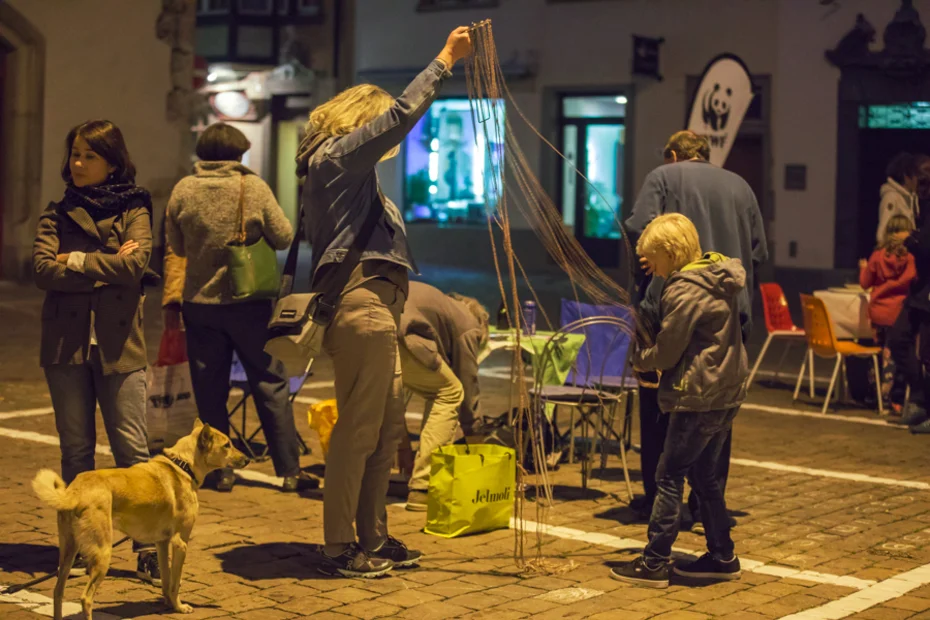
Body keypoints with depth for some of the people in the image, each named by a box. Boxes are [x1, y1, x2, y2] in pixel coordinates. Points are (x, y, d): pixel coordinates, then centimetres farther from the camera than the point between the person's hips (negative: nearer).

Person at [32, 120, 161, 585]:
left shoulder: (133, 210, 6)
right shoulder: (56, 214, 11)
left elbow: (136, 263, -12)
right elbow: (43, 270, -6)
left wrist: (77, 260, -7)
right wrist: (107, 265, -9)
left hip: (118, 344, -2)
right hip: (66, 342, 2)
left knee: (132, 449, -5)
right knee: (76, 450, 6)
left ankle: (148, 547, -3)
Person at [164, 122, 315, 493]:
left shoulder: (183, 190, -1)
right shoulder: (253, 187, -7)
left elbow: (175, 248, 6)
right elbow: (284, 238, -3)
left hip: (199, 304, 2)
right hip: (248, 302, -1)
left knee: (210, 392, 9)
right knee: (271, 386, 6)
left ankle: (219, 471, 12)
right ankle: (289, 471, 7)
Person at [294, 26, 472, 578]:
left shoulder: (353, 170, 25)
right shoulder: (336, 157, -5)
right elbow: (400, 116, -14)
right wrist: (444, 62, -8)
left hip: (378, 308, 11)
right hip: (361, 306, -11)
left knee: (389, 427, 12)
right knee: (358, 431, -7)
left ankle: (373, 538, 20)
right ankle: (339, 547, -1)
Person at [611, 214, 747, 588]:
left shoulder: (684, 290, -17)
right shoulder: (717, 278, 10)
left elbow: (666, 354, -14)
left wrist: (638, 359, 6)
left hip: (699, 397, -9)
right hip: (728, 391, 9)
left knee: (670, 476, -2)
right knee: (703, 475, 18)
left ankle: (654, 564, 1)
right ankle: (722, 557, 23)